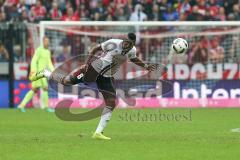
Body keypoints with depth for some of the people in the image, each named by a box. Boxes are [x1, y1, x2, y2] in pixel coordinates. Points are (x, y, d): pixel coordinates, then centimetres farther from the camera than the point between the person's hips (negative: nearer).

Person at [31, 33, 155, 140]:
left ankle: (98, 133, 1)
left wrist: (145, 66, 15)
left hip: (107, 78, 6)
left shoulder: (132, 51, -3)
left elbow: (133, 59, 21)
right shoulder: (114, 43, -23)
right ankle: (45, 73, 28)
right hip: (94, 69, -6)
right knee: (66, 81, -3)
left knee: (111, 104, -5)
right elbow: (96, 48, -15)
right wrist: (88, 60, -23)